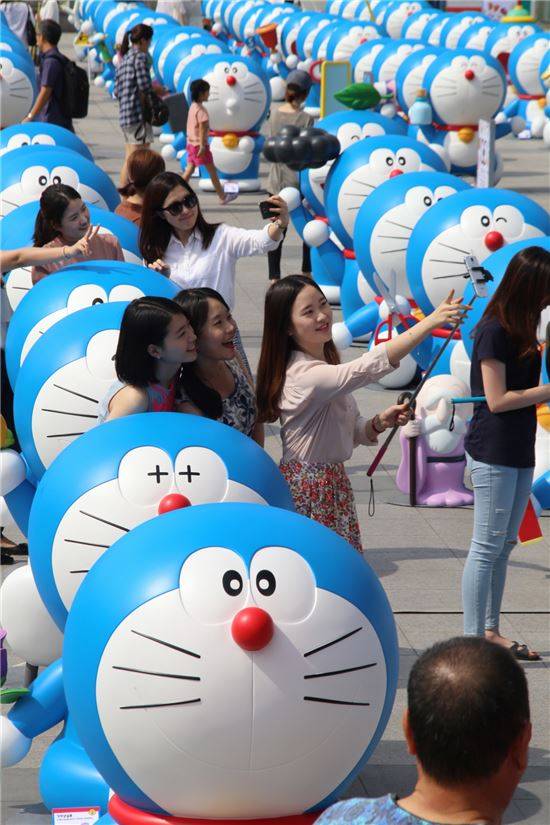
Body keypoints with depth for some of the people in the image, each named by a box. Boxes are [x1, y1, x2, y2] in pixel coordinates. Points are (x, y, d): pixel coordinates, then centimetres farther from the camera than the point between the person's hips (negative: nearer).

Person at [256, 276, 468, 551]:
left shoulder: (327, 366, 9)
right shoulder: (304, 374, -22)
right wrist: (431, 321, -39)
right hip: (307, 491, -9)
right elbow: (367, 367, -35)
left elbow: (351, 430, 15)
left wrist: (380, 422, -8)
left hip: (334, 484, 9)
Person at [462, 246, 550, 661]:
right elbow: (497, 400, -17)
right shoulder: (495, 331, -15)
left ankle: (491, 631, 21)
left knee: (504, 546, 14)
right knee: (488, 546, -5)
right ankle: (473, 638, -1)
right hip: (494, 451, -9)